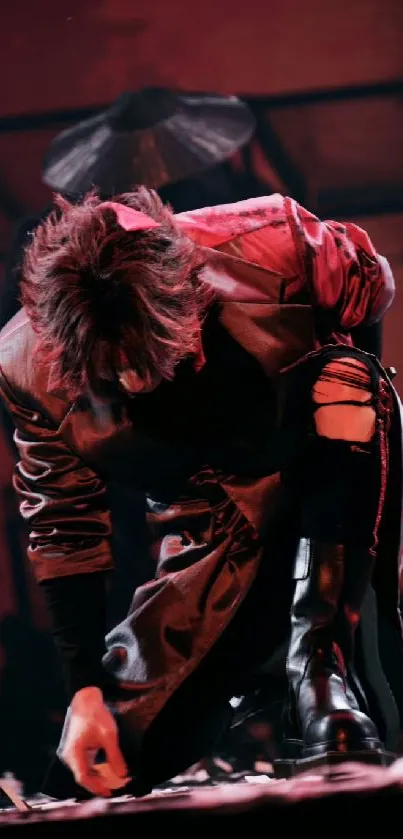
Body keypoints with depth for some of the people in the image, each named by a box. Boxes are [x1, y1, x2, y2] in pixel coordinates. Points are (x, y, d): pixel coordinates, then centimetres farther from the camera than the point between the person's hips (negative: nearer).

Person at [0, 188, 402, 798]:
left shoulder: (268, 246, -26)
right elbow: (65, 525, -9)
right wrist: (84, 689, -12)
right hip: (210, 536, 1)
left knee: (348, 378, -34)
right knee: (112, 763, -10)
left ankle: (320, 664, -31)